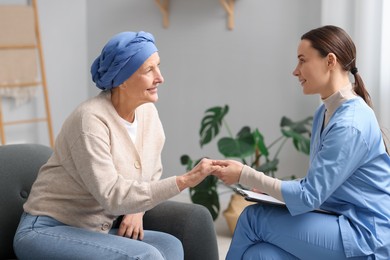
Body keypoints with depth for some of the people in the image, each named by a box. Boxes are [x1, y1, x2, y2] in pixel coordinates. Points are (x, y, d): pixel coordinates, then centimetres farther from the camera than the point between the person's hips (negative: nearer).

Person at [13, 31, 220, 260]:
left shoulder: (148, 112, 1)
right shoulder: (91, 119, -22)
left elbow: (151, 175, 14)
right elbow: (112, 197, -27)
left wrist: (137, 210, -6)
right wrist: (184, 181, -30)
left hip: (94, 231, 7)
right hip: (47, 231, -7)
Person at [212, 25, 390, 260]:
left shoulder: (350, 124, -20)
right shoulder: (325, 112, 10)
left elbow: (309, 196, -19)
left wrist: (244, 175, -15)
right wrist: (268, 188, 2)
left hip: (366, 234, -8)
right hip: (342, 222, 8)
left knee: (254, 218, -11)